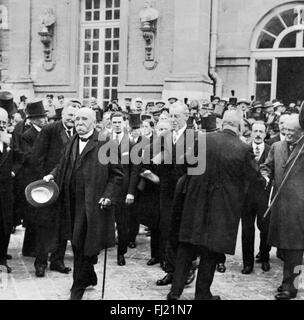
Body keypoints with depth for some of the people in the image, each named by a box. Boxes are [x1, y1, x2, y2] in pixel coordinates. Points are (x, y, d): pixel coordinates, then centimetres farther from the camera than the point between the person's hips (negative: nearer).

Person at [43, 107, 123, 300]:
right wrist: (53, 175, 2)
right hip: (73, 203, 7)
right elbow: (63, 167, 22)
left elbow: (117, 174, -6)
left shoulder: (105, 143, -7)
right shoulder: (72, 144, 14)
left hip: (93, 205, -6)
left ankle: (78, 287, 14)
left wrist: (108, 196, -15)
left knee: (86, 247, 0)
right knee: (76, 244, 15)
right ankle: (89, 278, 34)